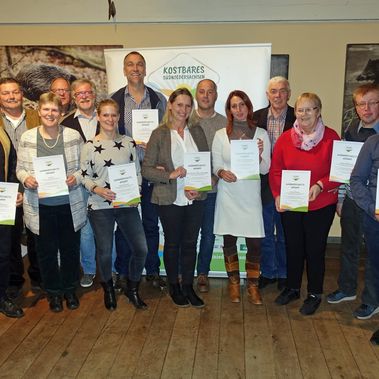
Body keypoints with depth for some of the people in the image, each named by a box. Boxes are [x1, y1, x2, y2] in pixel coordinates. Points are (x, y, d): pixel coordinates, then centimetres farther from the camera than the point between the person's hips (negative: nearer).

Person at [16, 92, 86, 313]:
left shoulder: (74, 136, -3)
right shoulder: (27, 138, -1)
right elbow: (20, 169, 6)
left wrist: (77, 178, -16)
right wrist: (26, 179, -15)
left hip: (70, 204, 0)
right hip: (40, 206, 0)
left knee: (70, 248, 13)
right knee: (46, 251, 12)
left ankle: (70, 289, 36)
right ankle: (53, 292, 34)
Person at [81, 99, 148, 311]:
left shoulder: (129, 143, 5)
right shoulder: (90, 146, -3)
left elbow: (138, 171, 9)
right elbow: (85, 176, 0)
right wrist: (97, 189, -17)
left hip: (127, 205, 3)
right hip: (100, 207, -2)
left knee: (141, 248, 0)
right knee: (105, 252, 6)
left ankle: (132, 289, 25)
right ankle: (108, 290, 34)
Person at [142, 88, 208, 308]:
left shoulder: (197, 131, 6)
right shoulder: (159, 134, -3)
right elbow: (146, 169, -6)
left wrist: (198, 188, -7)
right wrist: (170, 175, -19)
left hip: (195, 198, 3)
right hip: (170, 199, -2)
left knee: (190, 243, 11)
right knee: (172, 243, 11)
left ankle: (188, 287, 27)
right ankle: (174, 286, 29)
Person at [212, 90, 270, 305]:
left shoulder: (261, 134, 3)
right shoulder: (221, 135, 3)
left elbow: (266, 169, 1)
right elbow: (216, 165, 3)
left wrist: (259, 156, -18)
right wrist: (222, 172, -19)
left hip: (251, 195, 0)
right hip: (228, 194, 1)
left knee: (255, 242, 0)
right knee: (229, 240, 9)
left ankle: (253, 285, 19)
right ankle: (234, 283, 26)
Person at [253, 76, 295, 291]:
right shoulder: (257, 118, 3)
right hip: (264, 182, 2)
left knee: (285, 233, 12)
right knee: (265, 232, 13)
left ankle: (283, 274, 30)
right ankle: (267, 272, 30)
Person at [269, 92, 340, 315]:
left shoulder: (331, 137, -7)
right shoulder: (286, 138, 1)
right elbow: (276, 169, 4)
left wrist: (320, 185, -22)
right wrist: (278, 195, -7)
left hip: (320, 205, -2)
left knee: (315, 249, 7)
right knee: (293, 247, 14)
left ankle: (315, 294, 27)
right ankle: (293, 288, 35)